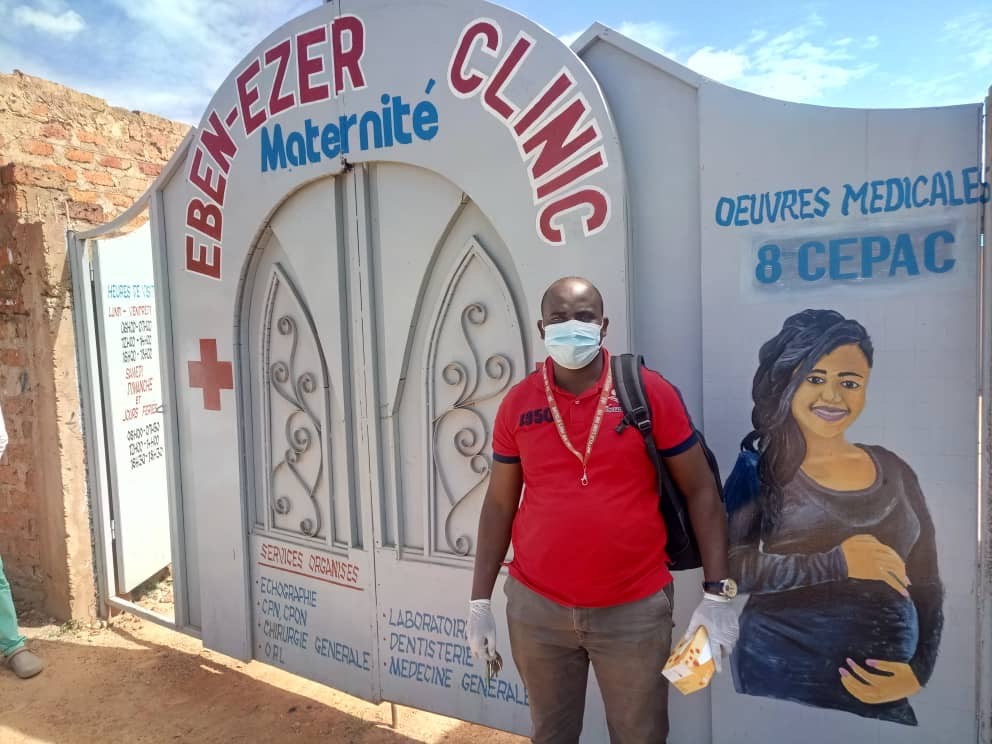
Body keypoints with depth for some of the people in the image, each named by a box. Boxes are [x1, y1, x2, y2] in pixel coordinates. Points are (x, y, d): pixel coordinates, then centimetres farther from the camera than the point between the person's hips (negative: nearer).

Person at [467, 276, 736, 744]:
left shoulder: (650, 392, -7)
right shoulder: (517, 404, -1)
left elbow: (700, 492, -3)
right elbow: (499, 504, 5)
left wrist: (717, 593, -8)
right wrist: (480, 601, 5)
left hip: (635, 609, -1)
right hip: (536, 607, 2)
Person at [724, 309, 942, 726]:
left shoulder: (895, 472, 3)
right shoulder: (762, 468, -8)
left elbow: (926, 585, 9)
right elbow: (728, 566, -18)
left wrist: (920, 670, -2)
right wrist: (837, 563, -19)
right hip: (781, 679, -3)